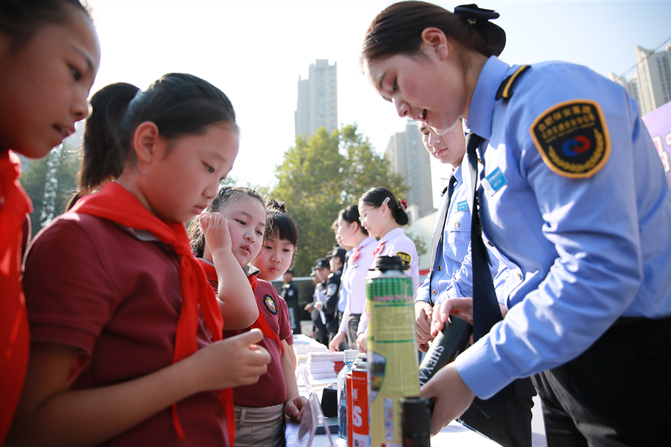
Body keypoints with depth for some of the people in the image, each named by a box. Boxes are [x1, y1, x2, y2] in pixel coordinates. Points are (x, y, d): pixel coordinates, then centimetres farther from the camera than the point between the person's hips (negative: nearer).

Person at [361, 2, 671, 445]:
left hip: (635, 356, -8)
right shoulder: (492, 140, 11)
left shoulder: (551, 91, -18)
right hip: (566, 353, 9)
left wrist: (472, 374, -22)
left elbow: (601, 267, -26)